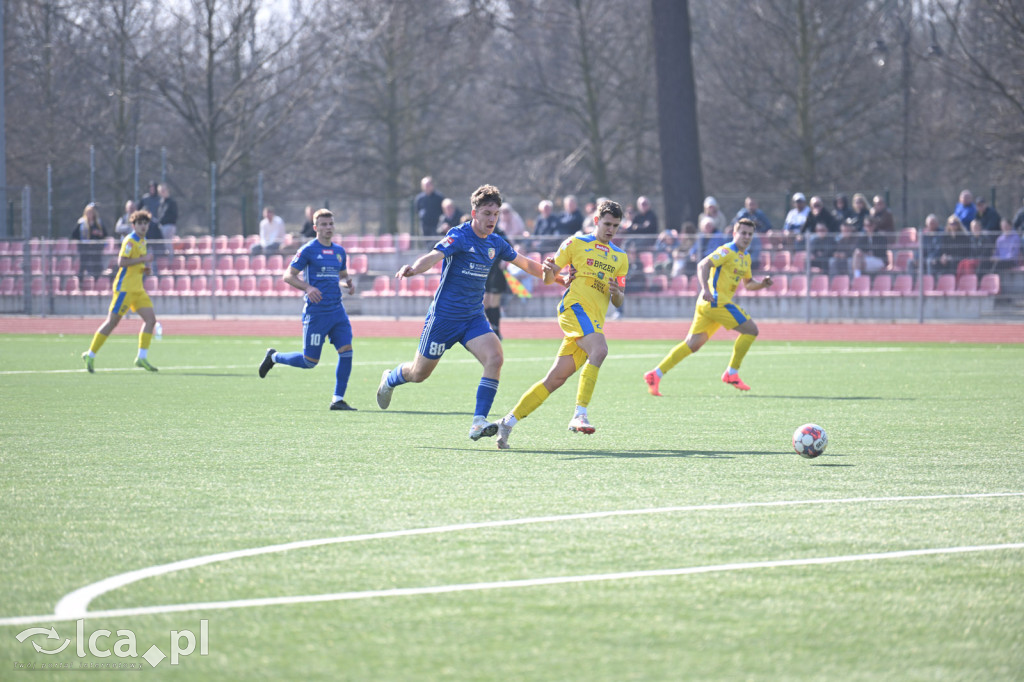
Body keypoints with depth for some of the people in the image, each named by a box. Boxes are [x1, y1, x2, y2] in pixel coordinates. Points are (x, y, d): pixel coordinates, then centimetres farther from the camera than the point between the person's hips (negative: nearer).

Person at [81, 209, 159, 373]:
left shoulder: (142, 241, 15)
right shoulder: (130, 241, -13)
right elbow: (121, 262, -23)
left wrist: (145, 268, 7)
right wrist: (144, 259, -22)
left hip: (137, 289, 9)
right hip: (125, 287, -9)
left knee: (151, 319, -2)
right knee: (112, 321, -6)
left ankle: (142, 358, 2)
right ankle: (90, 355, 3)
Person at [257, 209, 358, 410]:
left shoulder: (339, 251, 13)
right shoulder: (308, 250, -6)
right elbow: (288, 276, -6)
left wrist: (350, 282, 4)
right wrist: (308, 287, -22)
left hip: (337, 310, 6)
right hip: (316, 312, -6)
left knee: (346, 351, -9)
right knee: (309, 361, -1)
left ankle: (338, 399, -2)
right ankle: (273, 357, 26)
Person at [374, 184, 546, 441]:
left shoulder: (495, 243, 5)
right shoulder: (459, 236, -16)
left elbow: (525, 263, 23)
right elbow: (434, 256, -33)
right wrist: (413, 268, -53)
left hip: (474, 318, 5)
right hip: (444, 315, -5)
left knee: (494, 358, -22)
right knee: (419, 374, 8)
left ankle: (479, 422, -21)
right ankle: (390, 379, 44)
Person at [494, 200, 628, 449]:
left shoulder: (620, 257, 22)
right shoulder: (576, 244, 8)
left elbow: (619, 302, 22)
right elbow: (549, 279, 8)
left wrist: (617, 293, -2)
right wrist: (548, 270, -16)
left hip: (596, 321, 5)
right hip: (575, 305, -5)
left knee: (555, 379, 0)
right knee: (599, 350, -33)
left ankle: (509, 422, 8)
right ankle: (579, 415, -37)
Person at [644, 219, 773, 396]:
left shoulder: (745, 257, 21)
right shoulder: (727, 251, -8)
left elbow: (747, 283, 32)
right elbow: (703, 265, -18)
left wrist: (762, 283, 11)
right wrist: (706, 289, -31)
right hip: (716, 300, -9)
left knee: (692, 344, 5)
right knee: (751, 329, -7)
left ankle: (656, 374, 3)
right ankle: (731, 373, -1)